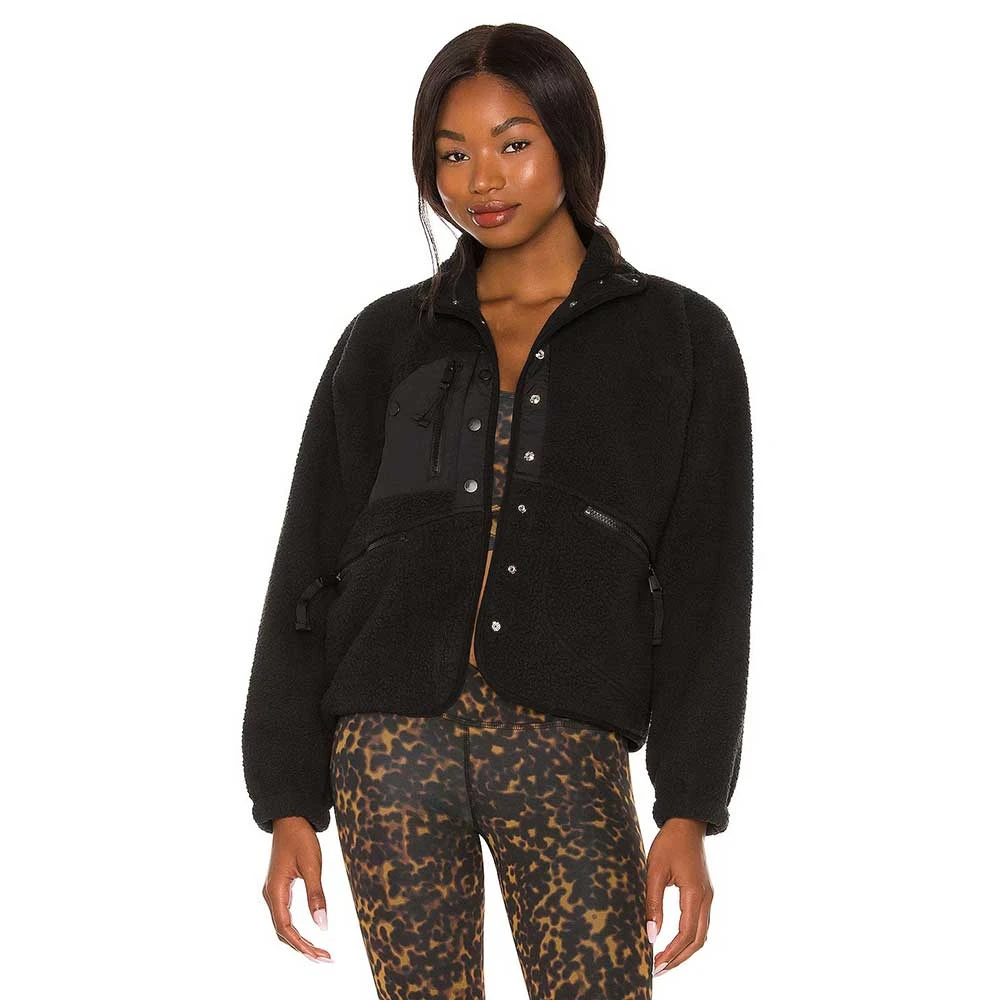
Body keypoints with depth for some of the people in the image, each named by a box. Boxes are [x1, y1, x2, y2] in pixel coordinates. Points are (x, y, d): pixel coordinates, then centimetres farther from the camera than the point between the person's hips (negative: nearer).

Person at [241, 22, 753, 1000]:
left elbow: (704, 588, 4)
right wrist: (289, 803, 5)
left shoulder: (678, 336, 8)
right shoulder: (386, 339, 13)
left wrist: (689, 811, -4)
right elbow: (309, 565, 11)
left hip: (567, 749, -2)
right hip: (393, 743, 2)